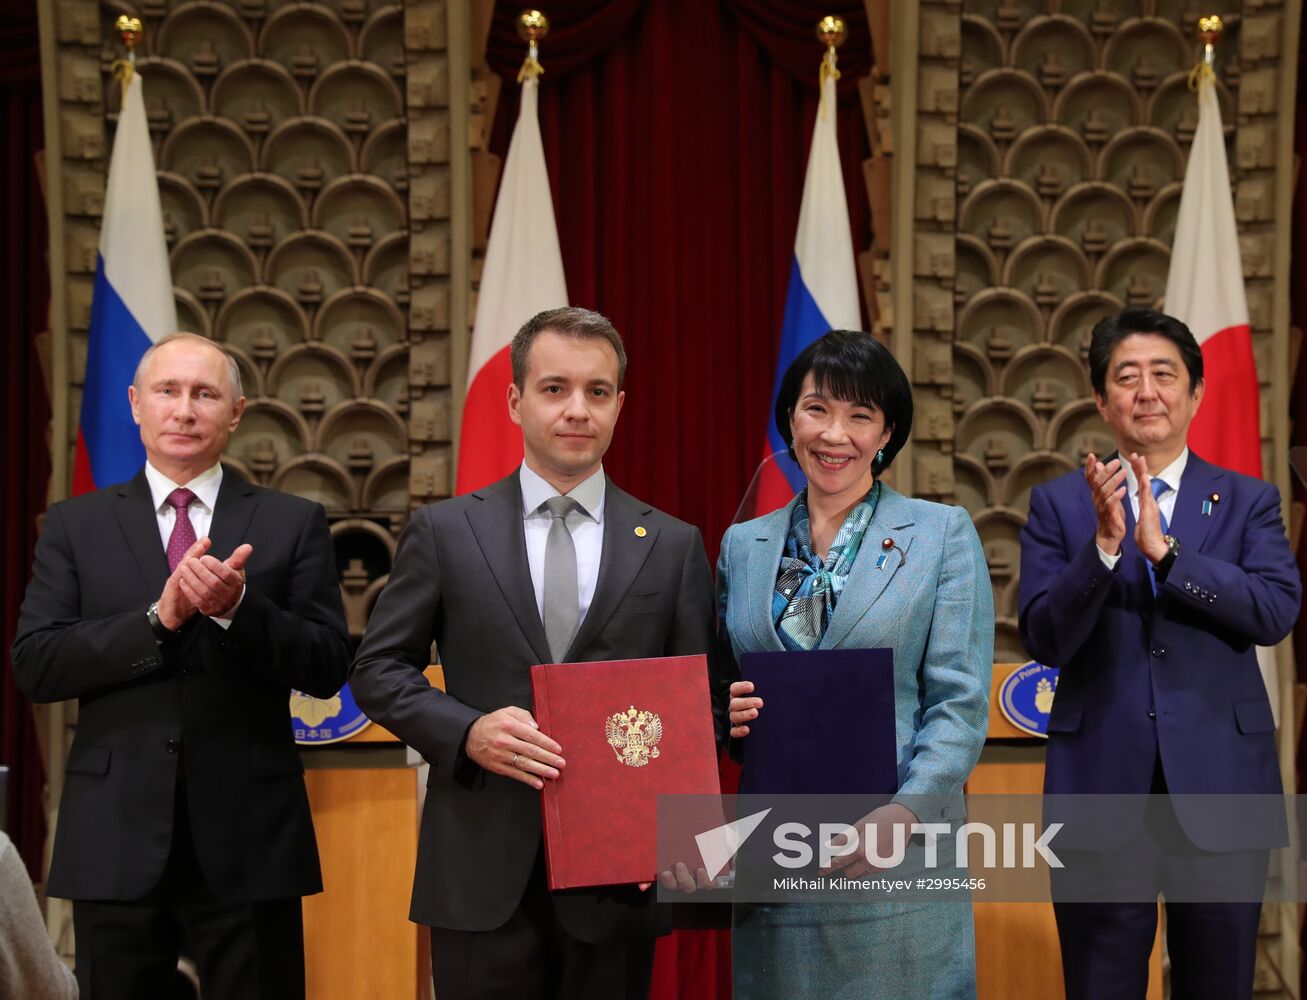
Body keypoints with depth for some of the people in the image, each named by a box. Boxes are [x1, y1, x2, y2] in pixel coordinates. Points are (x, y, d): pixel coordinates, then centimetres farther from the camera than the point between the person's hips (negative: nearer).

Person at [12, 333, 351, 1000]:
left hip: (250, 841, -1)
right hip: (116, 842, 1)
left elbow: (328, 669, -1)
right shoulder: (76, 526, 8)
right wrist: (159, 617, -15)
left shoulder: (292, 524, 5)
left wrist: (237, 607, -18)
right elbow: (34, 667, -2)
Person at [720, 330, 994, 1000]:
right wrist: (723, 712, -5)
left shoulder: (943, 534, 1)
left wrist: (903, 813, -19)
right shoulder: (743, 545, 12)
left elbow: (960, 704, -5)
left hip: (896, 861, -3)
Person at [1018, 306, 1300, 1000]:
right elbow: (1044, 641, -6)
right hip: (1102, 789, -1)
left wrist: (1164, 550, -20)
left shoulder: (1248, 501, 6)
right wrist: (1104, 544, -20)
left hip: (1219, 789, 1)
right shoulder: (1058, 504, 4)